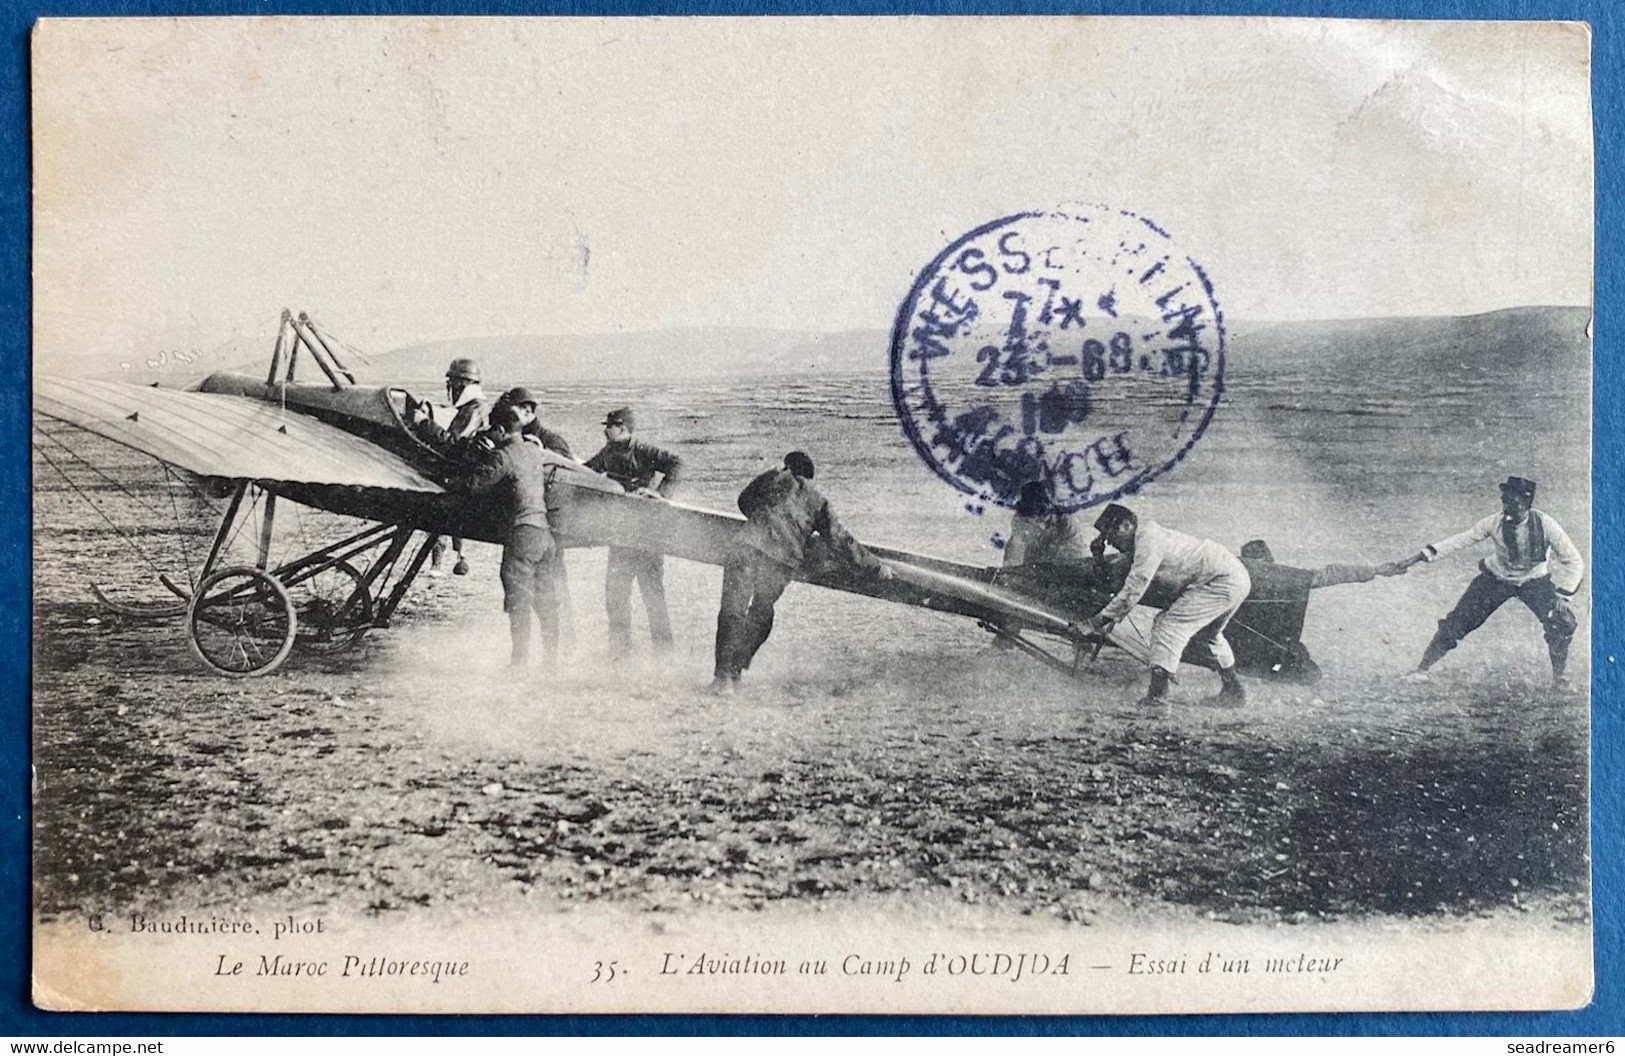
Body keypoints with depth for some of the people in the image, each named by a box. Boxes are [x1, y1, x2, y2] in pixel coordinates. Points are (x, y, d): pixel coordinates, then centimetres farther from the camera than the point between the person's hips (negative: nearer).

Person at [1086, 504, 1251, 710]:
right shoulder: (1145, 537, 15)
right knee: (1208, 634, 29)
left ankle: (1157, 695, -14)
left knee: (1168, 624, -11)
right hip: (1238, 579, 11)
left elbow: (1133, 590, -17)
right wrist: (1111, 618, 14)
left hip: (1224, 582, -11)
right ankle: (1235, 692, 36)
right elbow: (1130, 586, 21)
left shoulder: (1148, 538, -16)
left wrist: (1104, 617, -10)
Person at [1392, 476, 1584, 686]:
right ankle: (1422, 668, 3)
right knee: (1458, 621, -8)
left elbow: (1573, 561, -18)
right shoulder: (1496, 522, -22)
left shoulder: (1545, 524, -26)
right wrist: (1420, 556, -20)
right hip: (1497, 578, 1)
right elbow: (1461, 540, -14)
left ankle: (1557, 677, -1)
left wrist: (1562, 596, -25)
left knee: (1562, 621, -22)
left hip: (1534, 581, -1)